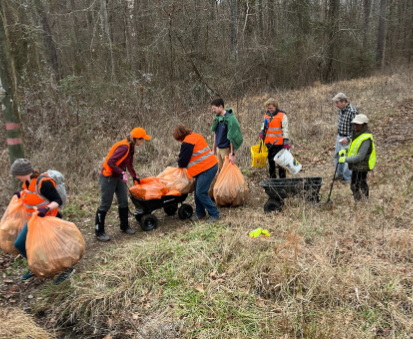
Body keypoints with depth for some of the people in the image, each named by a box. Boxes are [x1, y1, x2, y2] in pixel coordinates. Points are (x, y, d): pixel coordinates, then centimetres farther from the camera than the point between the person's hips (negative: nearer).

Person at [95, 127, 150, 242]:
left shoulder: (130, 147, 6)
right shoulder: (124, 147, -24)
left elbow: (129, 164, 19)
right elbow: (110, 162, -29)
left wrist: (135, 177, 26)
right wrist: (122, 173, -32)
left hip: (117, 177, 9)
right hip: (108, 177, -9)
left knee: (123, 201, 11)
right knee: (105, 204, -1)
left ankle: (124, 227, 25)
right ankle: (99, 232, 11)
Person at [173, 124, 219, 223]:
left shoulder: (187, 143, -13)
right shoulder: (196, 136, 16)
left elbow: (183, 160, -8)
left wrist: (180, 165, 16)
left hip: (207, 169, -10)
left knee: (201, 193, -6)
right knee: (197, 191, 14)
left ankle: (214, 214, 4)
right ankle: (200, 213, 24)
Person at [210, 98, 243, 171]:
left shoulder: (230, 118, -18)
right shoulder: (217, 117, 4)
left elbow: (232, 137, -18)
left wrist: (232, 154, -19)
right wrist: (214, 149, 15)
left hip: (226, 149, -7)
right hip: (218, 148, 7)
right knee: (220, 171, 15)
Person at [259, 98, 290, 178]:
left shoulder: (282, 115, -5)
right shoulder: (266, 115, 11)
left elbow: (285, 129, -8)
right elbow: (264, 126, 22)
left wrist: (286, 141, -15)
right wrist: (261, 132, 0)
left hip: (279, 143, -5)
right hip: (268, 143, 5)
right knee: (271, 161, 12)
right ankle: (272, 178, 23)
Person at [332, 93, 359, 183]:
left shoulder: (352, 111, -25)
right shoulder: (341, 109, 1)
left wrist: (347, 138, -27)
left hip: (347, 139, -8)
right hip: (340, 137, 9)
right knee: (337, 156, 20)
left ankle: (348, 177, 23)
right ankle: (340, 173, 40)